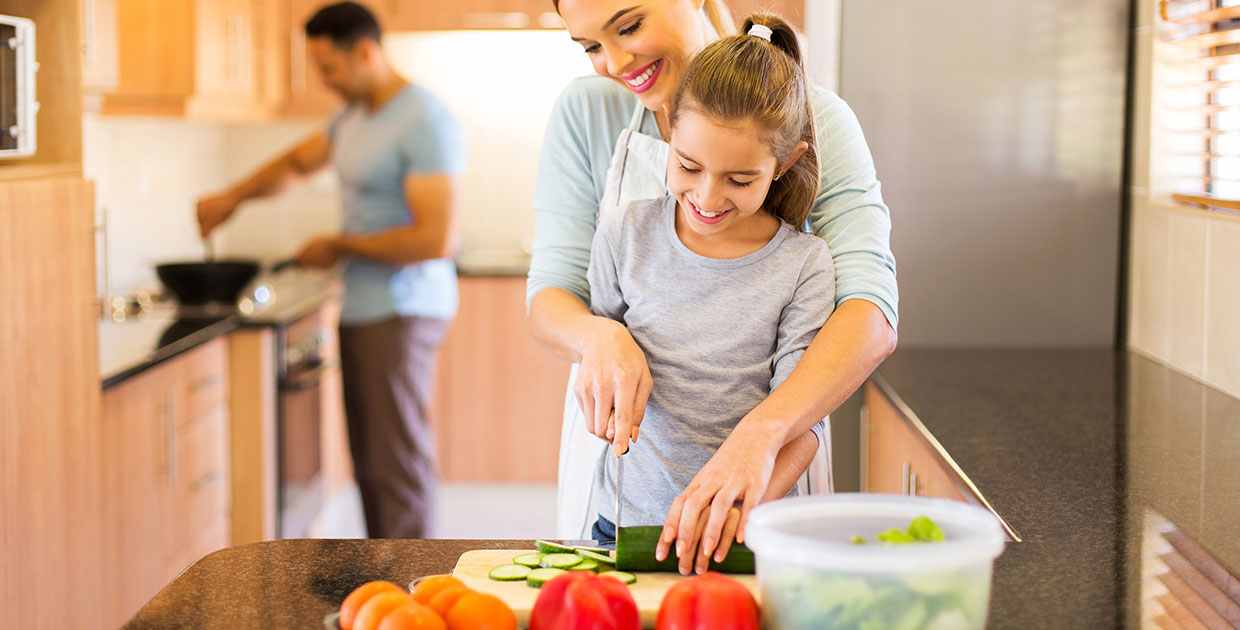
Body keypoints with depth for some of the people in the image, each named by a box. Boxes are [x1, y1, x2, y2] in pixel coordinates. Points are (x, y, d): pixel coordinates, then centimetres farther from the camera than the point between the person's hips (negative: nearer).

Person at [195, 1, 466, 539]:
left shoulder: (425, 123, -16)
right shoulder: (354, 116, 14)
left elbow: (435, 238, -23)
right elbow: (298, 162, 33)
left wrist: (341, 247, -11)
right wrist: (232, 198, 22)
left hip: (402, 313, -9)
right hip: (360, 310, 9)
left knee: (398, 463, -7)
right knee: (368, 462, 10)